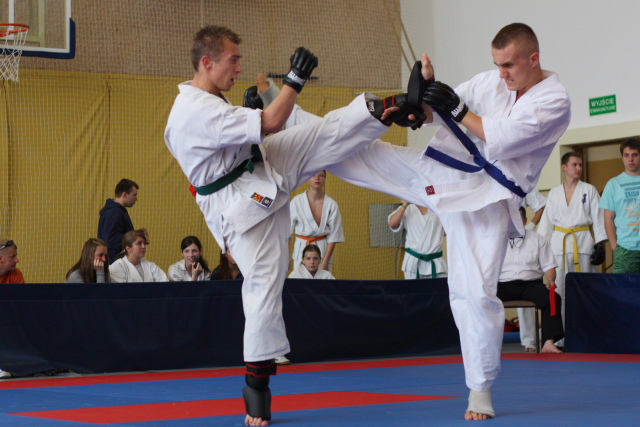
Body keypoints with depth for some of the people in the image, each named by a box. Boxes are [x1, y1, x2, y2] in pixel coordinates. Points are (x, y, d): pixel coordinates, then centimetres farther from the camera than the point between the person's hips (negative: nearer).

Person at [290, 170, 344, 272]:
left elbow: (334, 236, -1)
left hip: (323, 249, 0)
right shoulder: (297, 201, -4)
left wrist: (326, 261, -5)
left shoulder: (331, 204, -4)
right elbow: (287, 231, 3)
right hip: (301, 248, 0)